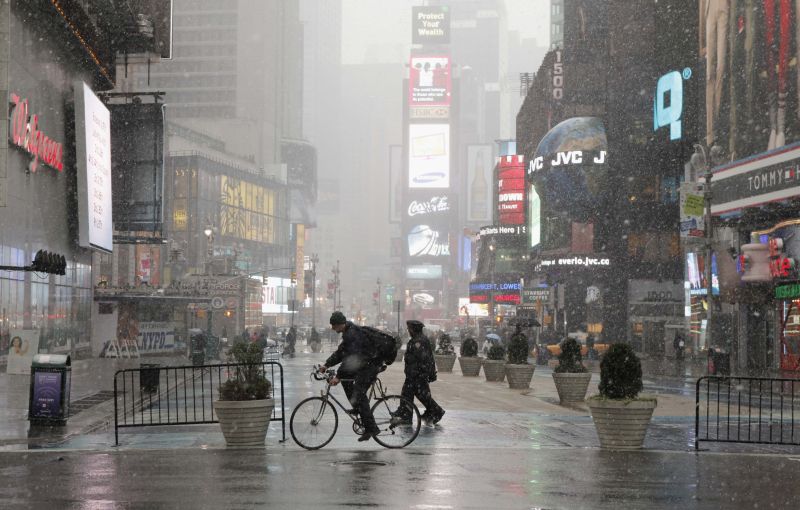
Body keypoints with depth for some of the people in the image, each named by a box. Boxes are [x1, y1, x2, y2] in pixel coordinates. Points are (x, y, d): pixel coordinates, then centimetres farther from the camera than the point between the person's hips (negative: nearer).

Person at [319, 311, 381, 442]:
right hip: (363, 364, 10)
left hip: (370, 366, -10)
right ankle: (357, 407, 15)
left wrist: (338, 377, -27)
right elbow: (340, 352, 19)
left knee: (359, 394, -12)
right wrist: (326, 365, 11)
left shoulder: (353, 334, -21)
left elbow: (350, 358, -26)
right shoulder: (348, 333, 12)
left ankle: (371, 428, -9)